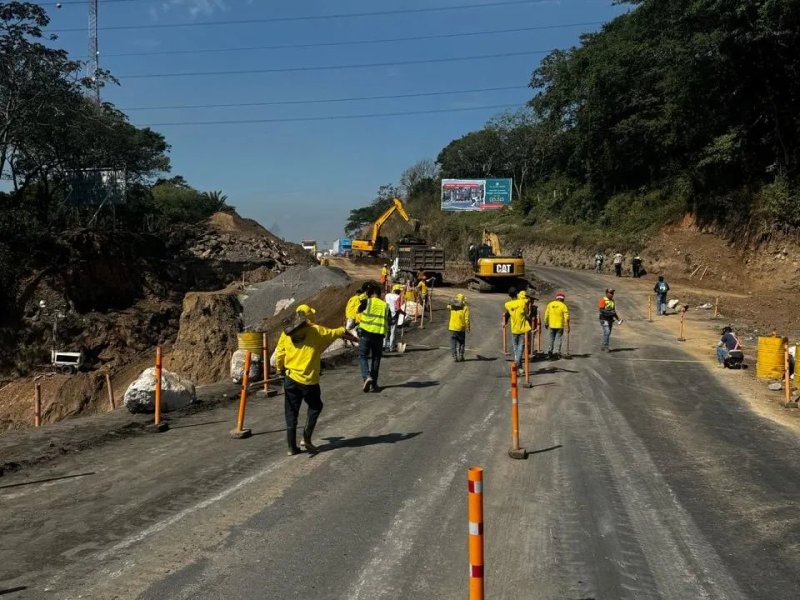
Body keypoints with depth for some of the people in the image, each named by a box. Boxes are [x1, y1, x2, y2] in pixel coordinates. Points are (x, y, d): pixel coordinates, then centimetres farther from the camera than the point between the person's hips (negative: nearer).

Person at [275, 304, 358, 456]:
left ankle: (292, 447, 14)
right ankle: (306, 438, 10)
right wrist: (351, 337, 26)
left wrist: (281, 370, 22)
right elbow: (337, 333, 7)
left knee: (291, 413, 12)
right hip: (309, 380, -3)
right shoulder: (316, 331, -5)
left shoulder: (286, 333, 1)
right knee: (315, 407, 21)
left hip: (290, 378, 3)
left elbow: (279, 355, 2)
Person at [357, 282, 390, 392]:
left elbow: (359, 310, 17)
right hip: (379, 334, 3)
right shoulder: (385, 305, 7)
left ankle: (366, 376, -17)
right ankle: (373, 384, 15)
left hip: (366, 332, -3)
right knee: (375, 358, 12)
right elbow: (387, 321, 8)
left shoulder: (366, 302, -2)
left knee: (363, 356, 7)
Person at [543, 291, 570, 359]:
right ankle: (556, 351, -5)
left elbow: (546, 314, 6)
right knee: (558, 339, 3)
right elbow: (566, 316, -11)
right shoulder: (563, 306, -7)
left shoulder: (550, 304, 2)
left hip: (552, 325, 3)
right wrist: (567, 326, -6)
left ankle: (550, 351, 19)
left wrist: (546, 323, 17)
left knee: (552, 339, 16)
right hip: (560, 325, -3)